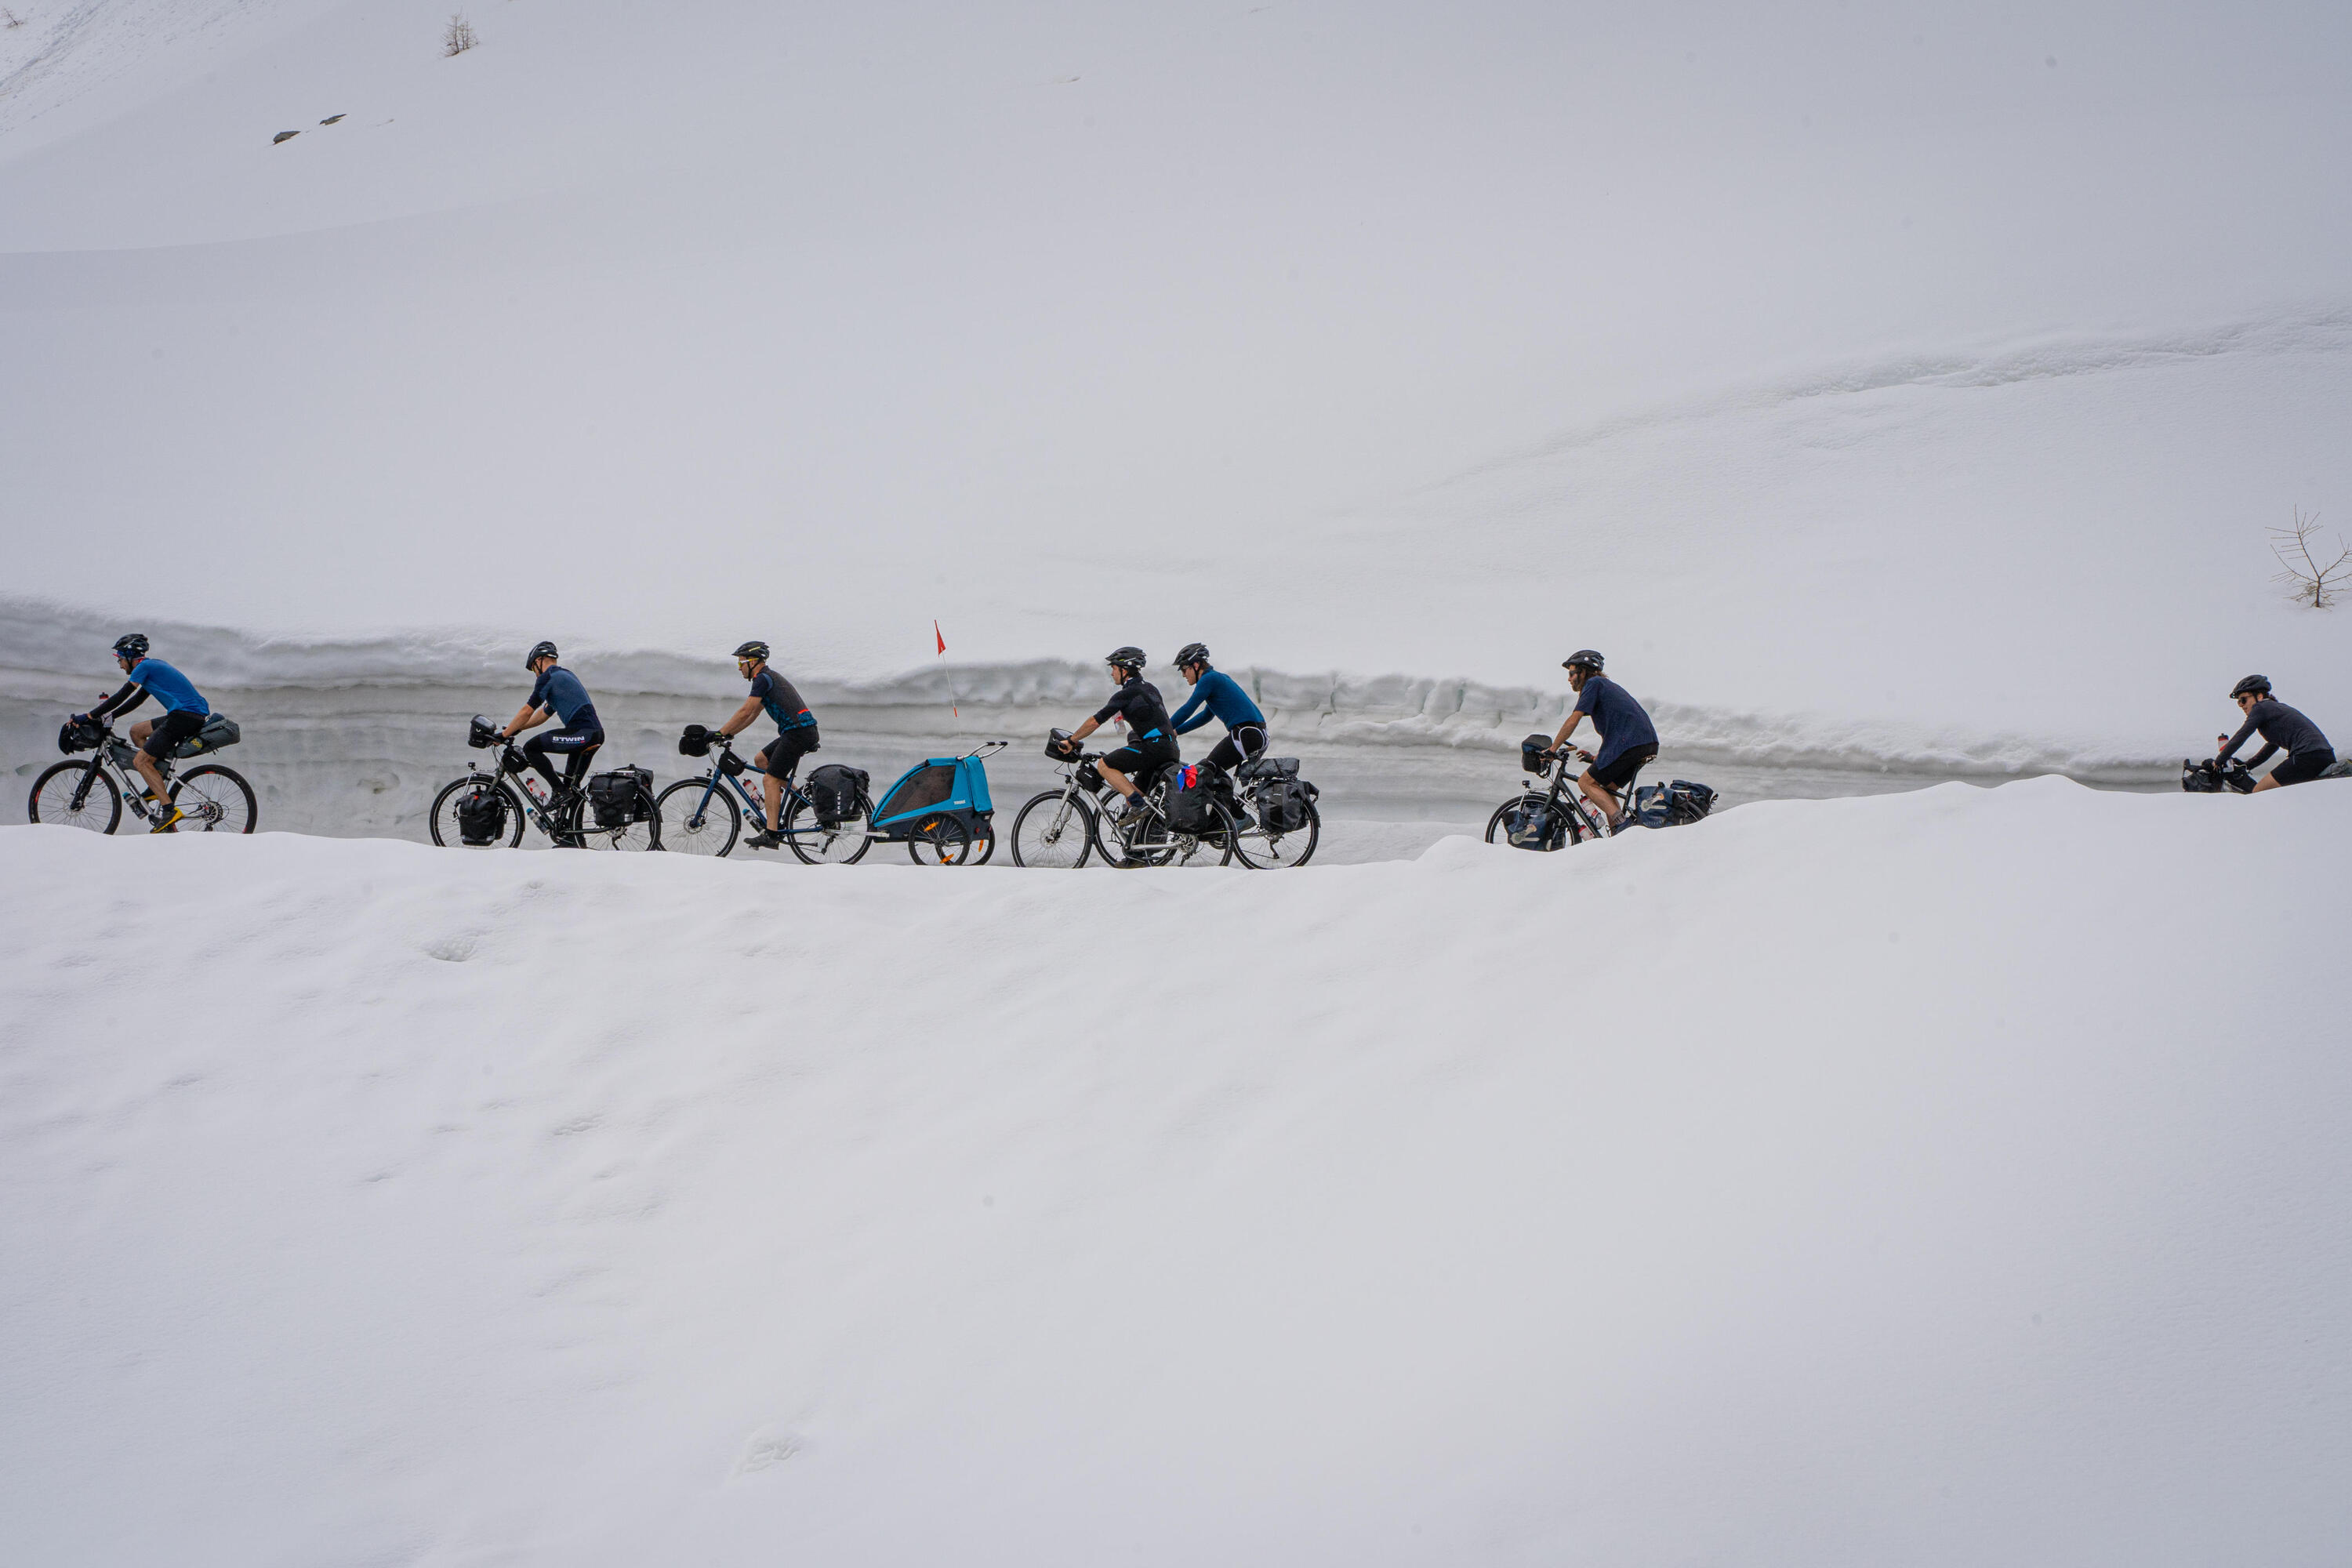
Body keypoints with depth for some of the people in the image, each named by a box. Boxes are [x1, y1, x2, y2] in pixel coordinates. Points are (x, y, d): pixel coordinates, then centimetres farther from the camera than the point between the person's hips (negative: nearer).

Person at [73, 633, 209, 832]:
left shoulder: (144, 666, -4)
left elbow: (121, 697, -8)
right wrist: (106, 717, 25)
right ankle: (156, 784, 14)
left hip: (184, 716, -10)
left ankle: (170, 811, -15)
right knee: (136, 731, 21)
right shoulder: (154, 665, 24)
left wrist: (89, 716, -3)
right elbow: (135, 701, 29)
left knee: (141, 761, -6)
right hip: (197, 715, 10)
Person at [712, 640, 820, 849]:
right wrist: (728, 734, 22)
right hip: (802, 731, 10)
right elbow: (752, 715, 26)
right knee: (761, 759, 19)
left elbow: (745, 712, -14)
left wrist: (720, 733, -9)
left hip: (798, 732, -10)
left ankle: (771, 834, -12)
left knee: (771, 780, -9)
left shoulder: (763, 679, -8)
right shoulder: (770, 677, 23)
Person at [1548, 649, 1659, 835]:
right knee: (1605, 789, 17)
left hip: (1628, 743, -9)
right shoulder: (1609, 686, 30)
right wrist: (1596, 758, 32)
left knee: (1586, 783, -2)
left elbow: (1573, 720, -4)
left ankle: (1622, 822, -17)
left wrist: (1552, 749, 2)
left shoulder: (1594, 684, 3)